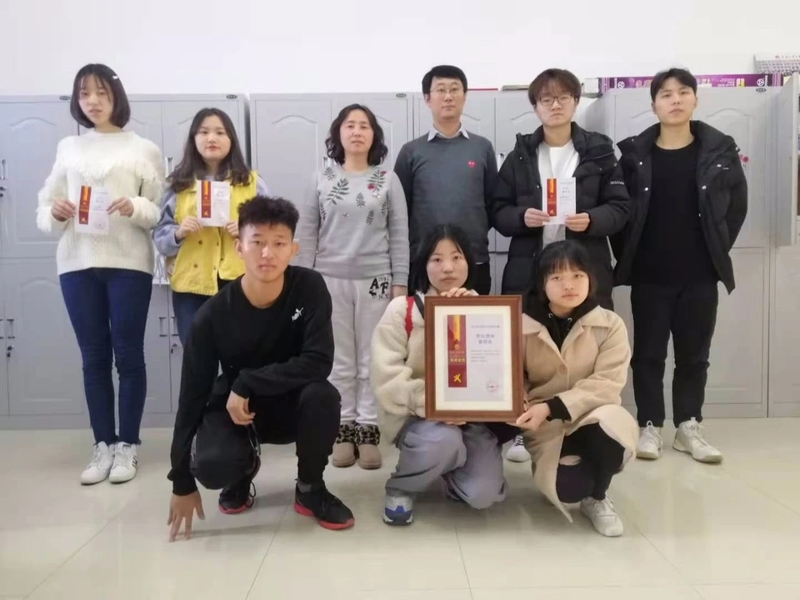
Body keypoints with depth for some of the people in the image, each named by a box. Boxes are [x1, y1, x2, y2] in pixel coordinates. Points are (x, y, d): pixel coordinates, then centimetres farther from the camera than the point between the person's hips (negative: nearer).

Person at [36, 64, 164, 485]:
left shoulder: (143, 149, 4)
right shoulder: (68, 148, 13)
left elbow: (161, 212, 0)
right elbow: (44, 207, 12)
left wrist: (135, 208, -20)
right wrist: (54, 213, -10)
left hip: (128, 264, -3)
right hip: (77, 264, 3)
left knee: (128, 355, 1)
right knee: (94, 357, 7)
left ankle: (127, 445, 12)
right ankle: (102, 445, 16)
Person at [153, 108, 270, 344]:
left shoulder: (251, 182, 7)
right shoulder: (179, 184, 8)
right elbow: (159, 236, 7)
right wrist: (178, 233, -13)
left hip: (239, 284, -1)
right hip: (191, 285, 1)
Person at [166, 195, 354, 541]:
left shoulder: (310, 288, -19)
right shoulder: (213, 315, -19)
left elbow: (318, 363, -26)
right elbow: (192, 395, -14)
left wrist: (246, 383, -28)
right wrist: (182, 482, -12)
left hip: (291, 405, 0)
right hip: (234, 407, 0)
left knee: (322, 394, -33)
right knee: (211, 467, -29)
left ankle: (310, 488, -4)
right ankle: (246, 466, 12)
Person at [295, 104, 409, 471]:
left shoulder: (388, 180, 3)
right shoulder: (322, 180, 5)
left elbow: (399, 235, 2)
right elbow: (307, 235, 5)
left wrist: (400, 283, -3)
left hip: (374, 280, 0)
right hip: (331, 280, 1)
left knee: (372, 360, 4)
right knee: (339, 361, 6)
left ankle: (368, 431, 13)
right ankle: (343, 430, 16)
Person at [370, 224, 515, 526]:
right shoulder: (402, 310, -6)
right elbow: (387, 376, -14)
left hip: (472, 416, 3)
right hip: (417, 415, -3)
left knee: (483, 494, -18)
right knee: (443, 441, -36)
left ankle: (450, 468, 19)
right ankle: (400, 488, -2)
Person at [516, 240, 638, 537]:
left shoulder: (610, 325, -7)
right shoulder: (522, 326, -6)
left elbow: (606, 384, -16)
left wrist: (552, 407, -27)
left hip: (595, 418, 1)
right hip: (547, 428, 0)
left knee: (611, 426, -36)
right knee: (568, 488, -29)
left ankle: (597, 498, -2)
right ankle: (551, 469, 14)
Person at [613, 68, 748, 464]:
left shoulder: (720, 150, 2)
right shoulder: (634, 153, -1)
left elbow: (737, 204, 7)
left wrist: (719, 249, 2)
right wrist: (627, 254, -3)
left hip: (700, 274, 1)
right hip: (649, 274, -1)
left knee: (694, 354, 9)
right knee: (648, 353, 5)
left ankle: (688, 427, 21)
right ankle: (650, 426, 17)